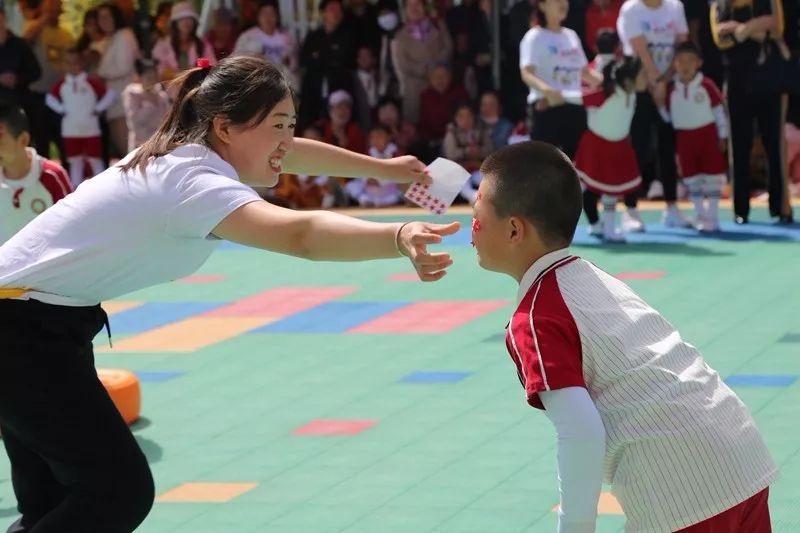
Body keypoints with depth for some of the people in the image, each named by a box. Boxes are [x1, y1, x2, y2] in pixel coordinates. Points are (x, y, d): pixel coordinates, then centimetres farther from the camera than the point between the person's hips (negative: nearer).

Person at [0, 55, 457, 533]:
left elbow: (289, 154, 21)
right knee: (120, 493, -11)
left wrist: (382, 168, 26)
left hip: (39, 323, 10)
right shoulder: (193, 180, -29)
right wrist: (401, 238, -61)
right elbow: (300, 234, -48)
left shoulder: (187, 150, 0)